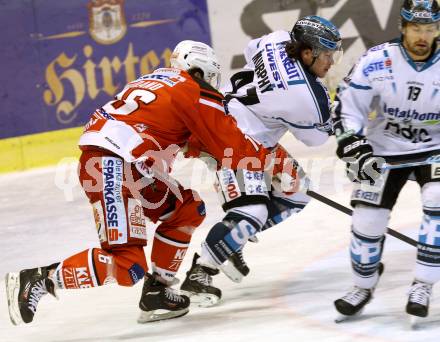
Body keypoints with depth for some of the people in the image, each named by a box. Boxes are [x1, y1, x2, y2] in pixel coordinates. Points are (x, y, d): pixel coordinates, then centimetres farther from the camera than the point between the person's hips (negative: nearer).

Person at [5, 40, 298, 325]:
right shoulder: (197, 94, -1)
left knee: (188, 209, 18)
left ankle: (155, 292, 18)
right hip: (112, 168, -10)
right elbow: (235, 149, -1)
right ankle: (38, 281, -10)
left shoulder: (159, 79, 23)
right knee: (127, 265, -14)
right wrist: (281, 164, 8)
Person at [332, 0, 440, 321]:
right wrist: (356, 149, -23)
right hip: (384, 150, 0)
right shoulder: (377, 61, -17)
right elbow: (347, 107, -13)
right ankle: (364, 286, 23)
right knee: (368, 218, -4)